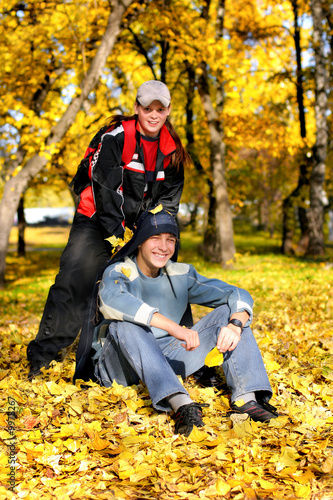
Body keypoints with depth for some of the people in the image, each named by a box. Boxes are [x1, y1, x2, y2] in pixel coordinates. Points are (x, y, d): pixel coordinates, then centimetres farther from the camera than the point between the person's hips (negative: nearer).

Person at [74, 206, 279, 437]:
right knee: (125, 324, -36)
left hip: (170, 362, 4)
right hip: (122, 367, -4)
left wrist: (235, 325, -26)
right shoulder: (119, 272, -12)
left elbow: (239, 296, -2)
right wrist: (173, 327, -44)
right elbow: (111, 300, -37)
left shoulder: (182, 274, 2)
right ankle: (179, 402, -49)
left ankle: (246, 396, -26)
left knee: (229, 312, -7)